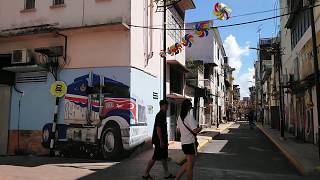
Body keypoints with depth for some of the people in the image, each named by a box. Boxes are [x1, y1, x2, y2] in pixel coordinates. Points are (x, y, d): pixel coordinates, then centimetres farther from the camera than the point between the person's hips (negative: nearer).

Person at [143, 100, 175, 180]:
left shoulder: (163, 115, 14)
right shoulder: (159, 115, -17)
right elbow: (158, 128, -22)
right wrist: (161, 141, -23)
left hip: (162, 139, 10)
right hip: (159, 140, -10)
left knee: (164, 157, 13)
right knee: (155, 157, -3)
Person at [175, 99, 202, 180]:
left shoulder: (180, 117, 7)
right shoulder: (189, 116, -17)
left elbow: (178, 130, 18)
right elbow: (195, 131, -22)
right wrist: (200, 128, -2)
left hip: (184, 142, 8)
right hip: (191, 143, -8)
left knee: (188, 163, 20)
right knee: (190, 165, 4)